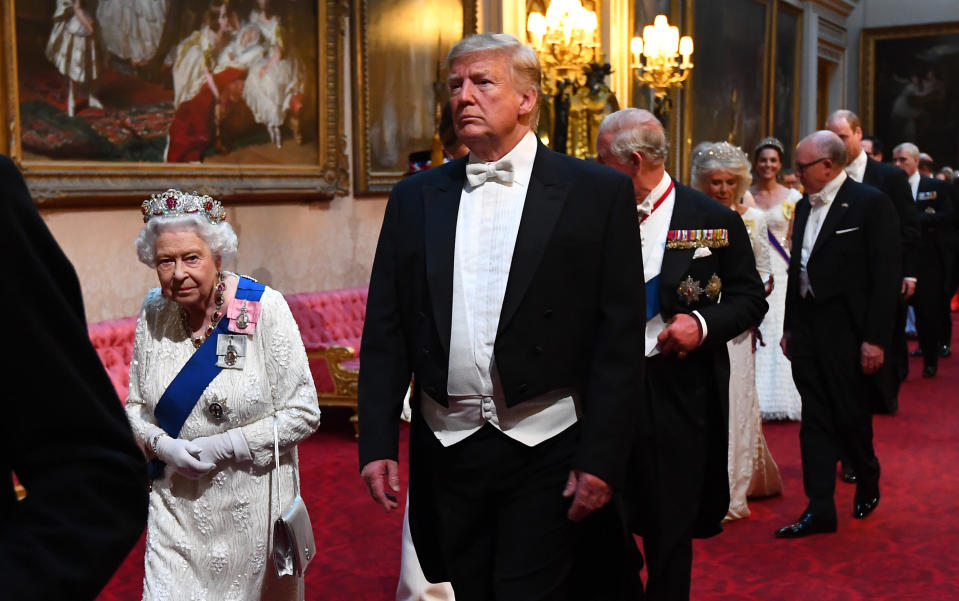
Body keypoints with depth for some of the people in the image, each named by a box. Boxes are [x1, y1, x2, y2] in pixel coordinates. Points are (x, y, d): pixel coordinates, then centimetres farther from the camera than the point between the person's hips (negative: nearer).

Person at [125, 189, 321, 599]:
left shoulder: (264, 309, -14)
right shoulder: (154, 312, -1)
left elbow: (303, 414, -12)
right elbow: (136, 405, 8)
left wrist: (226, 446, -18)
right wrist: (163, 445, -12)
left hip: (251, 502, -2)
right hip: (175, 505, 3)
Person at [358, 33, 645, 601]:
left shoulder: (599, 193, -3)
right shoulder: (414, 198, 7)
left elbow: (620, 338, -6)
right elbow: (386, 334, 7)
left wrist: (601, 461, -10)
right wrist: (377, 444, 1)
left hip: (549, 453, -3)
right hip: (446, 450, 4)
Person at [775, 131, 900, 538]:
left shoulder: (870, 203, -10)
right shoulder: (804, 206, 10)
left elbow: (886, 275, -13)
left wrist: (875, 338, -17)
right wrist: (789, 328, 13)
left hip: (846, 332, -6)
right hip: (806, 331, 6)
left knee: (850, 416, 7)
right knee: (815, 421, 6)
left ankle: (868, 481, 35)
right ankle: (820, 510, 12)